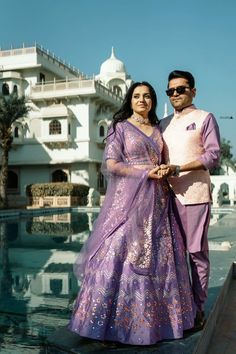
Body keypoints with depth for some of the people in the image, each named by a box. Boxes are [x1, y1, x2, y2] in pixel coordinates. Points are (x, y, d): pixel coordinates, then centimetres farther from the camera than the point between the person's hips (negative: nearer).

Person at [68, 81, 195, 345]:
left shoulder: (157, 130, 18)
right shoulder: (120, 127, 2)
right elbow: (111, 165, -7)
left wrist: (164, 171, 0)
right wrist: (146, 173, -12)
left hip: (156, 200, 6)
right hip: (128, 197, -5)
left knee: (159, 254, 4)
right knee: (122, 253, -8)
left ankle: (156, 315, 16)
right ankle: (112, 320, 3)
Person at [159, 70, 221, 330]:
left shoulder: (205, 118, 5)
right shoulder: (163, 124, 19)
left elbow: (213, 155, -5)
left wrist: (178, 169, -15)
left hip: (194, 194, -4)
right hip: (168, 194, 5)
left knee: (196, 252, -1)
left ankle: (199, 309, 9)